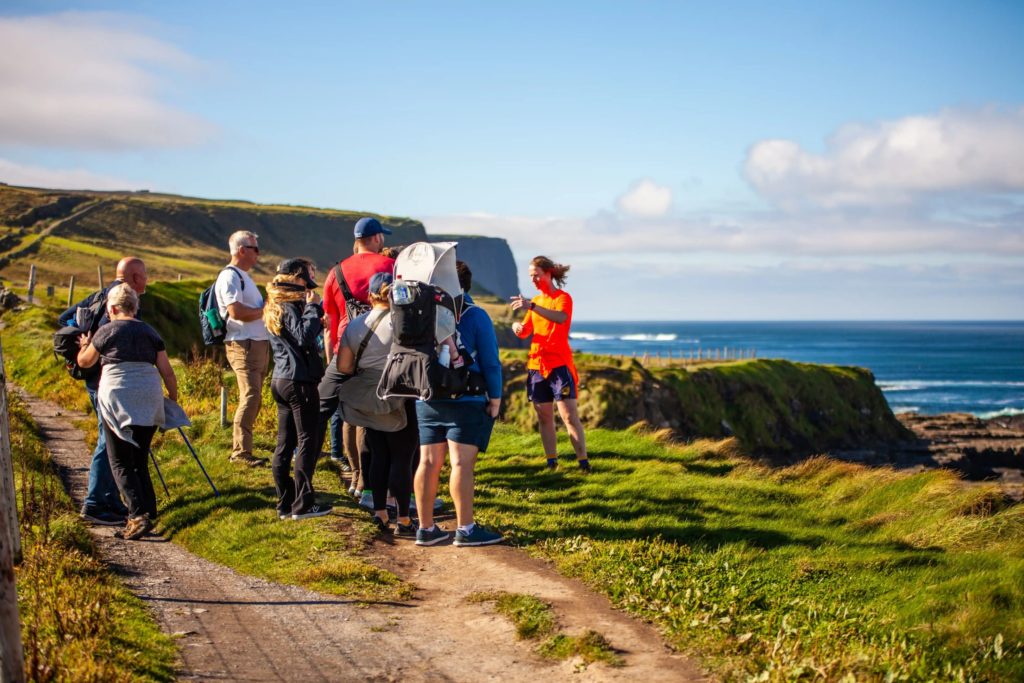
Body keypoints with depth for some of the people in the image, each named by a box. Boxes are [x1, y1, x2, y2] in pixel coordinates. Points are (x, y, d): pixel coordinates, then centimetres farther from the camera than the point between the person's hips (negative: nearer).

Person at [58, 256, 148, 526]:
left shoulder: (100, 296, 14)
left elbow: (64, 318, 17)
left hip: (96, 380, 10)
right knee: (109, 441, -6)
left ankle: (111, 502, 20)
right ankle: (95, 505, -5)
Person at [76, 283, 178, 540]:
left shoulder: (107, 331, 1)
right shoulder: (150, 333, 11)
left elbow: (84, 362, 17)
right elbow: (167, 371, 9)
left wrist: (85, 345, 38)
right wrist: (173, 398, 22)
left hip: (117, 399, -4)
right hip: (149, 401, 4)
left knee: (121, 463, 0)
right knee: (140, 460, 16)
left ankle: (138, 514, -16)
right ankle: (148, 511, 11)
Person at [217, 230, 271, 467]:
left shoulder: (244, 276, 22)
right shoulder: (229, 277, -10)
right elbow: (236, 312, -20)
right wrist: (265, 310, -9)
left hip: (259, 344, 10)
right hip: (243, 345, -10)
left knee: (253, 399, 11)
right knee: (250, 397, -14)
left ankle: (240, 449, 16)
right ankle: (241, 451, -12)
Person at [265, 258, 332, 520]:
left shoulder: (275, 307, 15)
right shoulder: (290, 308, -15)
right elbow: (304, 337, -28)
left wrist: (316, 314, 5)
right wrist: (312, 307, -18)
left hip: (281, 380, 10)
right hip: (299, 381, -10)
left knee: (285, 444, 10)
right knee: (307, 442, -4)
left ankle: (286, 504, 15)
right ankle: (302, 504, -2)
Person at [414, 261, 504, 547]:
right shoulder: (475, 315, -5)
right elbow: (490, 362, -7)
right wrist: (495, 397, 0)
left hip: (427, 400, 5)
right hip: (465, 400, -5)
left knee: (428, 462, 6)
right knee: (462, 462, -6)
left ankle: (426, 529, 11)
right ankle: (465, 529, -7)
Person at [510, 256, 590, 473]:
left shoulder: (563, 298, -5)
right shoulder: (536, 301, 16)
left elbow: (560, 318, -28)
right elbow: (525, 332, 16)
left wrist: (531, 306, -38)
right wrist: (517, 328, -8)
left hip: (559, 364, -7)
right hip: (537, 364, 7)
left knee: (569, 415, -12)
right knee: (544, 417, 6)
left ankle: (583, 461, -12)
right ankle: (551, 463, 10)